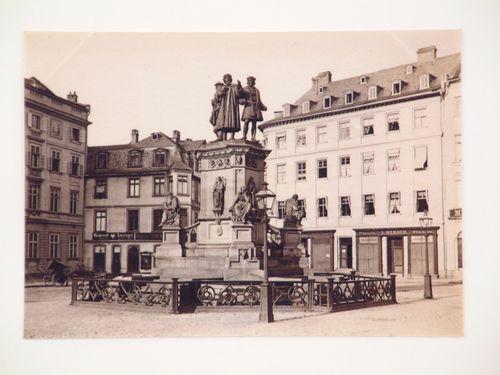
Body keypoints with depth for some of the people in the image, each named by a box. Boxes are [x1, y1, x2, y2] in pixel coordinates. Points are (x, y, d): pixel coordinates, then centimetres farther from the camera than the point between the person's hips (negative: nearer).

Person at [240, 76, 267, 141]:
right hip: (248, 107, -3)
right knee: (246, 121, -17)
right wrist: (243, 101, -23)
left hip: (256, 108, 3)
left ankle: (253, 137, -10)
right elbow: (240, 99, 0)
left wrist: (264, 107, 6)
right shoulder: (244, 89, 9)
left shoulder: (256, 90, 20)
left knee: (254, 123, -5)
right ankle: (244, 136, -14)